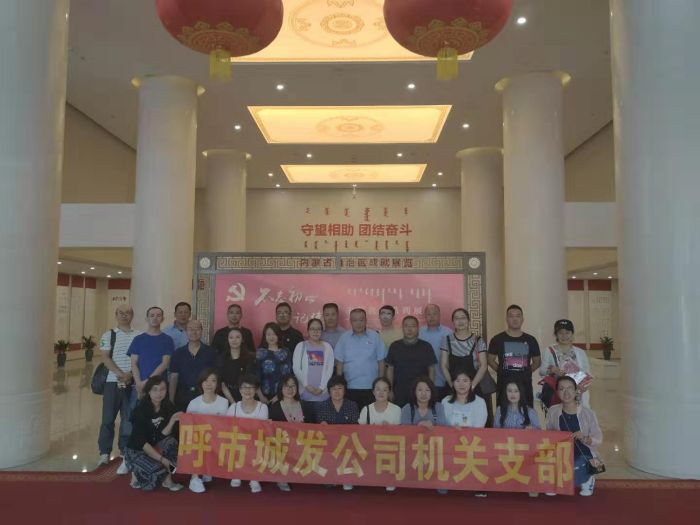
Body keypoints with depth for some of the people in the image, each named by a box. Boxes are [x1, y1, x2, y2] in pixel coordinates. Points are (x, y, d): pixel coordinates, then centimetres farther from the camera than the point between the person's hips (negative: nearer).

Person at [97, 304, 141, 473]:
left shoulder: (139, 336, 7)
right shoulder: (108, 335, 4)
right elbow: (106, 358, -5)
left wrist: (130, 375, -12)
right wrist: (120, 374, -17)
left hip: (132, 382, 1)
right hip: (112, 381, -1)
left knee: (128, 419, 4)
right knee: (108, 418, 3)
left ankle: (125, 453, 14)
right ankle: (105, 453, 14)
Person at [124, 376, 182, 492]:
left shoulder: (169, 408, -6)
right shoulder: (140, 410, -19)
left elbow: (162, 436, -11)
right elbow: (141, 441, -22)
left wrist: (172, 421, -28)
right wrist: (161, 458, -25)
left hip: (155, 448, 5)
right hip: (136, 450, -5)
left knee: (171, 441, -27)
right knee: (156, 471, -30)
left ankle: (167, 479, -15)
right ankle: (137, 473, 2)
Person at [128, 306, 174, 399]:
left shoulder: (167, 340, 4)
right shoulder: (138, 339, 9)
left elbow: (165, 363, -4)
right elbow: (133, 364, 4)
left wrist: (147, 381, -12)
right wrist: (139, 383, -11)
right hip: (140, 385, 1)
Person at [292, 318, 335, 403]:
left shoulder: (327, 346, 8)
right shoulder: (301, 346, 6)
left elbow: (330, 368, 2)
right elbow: (296, 368, 0)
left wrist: (321, 387, -7)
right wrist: (306, 385, -9)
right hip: (305, 391, -1)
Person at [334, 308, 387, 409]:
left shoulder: (375, 337, 1)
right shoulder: (344, 338, 3)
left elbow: (381, 362, 3)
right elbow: (339, 363, 5)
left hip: (371, 387, -1)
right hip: (350, 387, 1)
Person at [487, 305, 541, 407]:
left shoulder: (530, 340, 8)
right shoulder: (497, 339, 2)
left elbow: (537, 361, 17)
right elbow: (490, 360, 8)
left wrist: (526, 372, 7)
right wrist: (502, 371, 0)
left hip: (525, 384, 2)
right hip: (504, 384, -2)